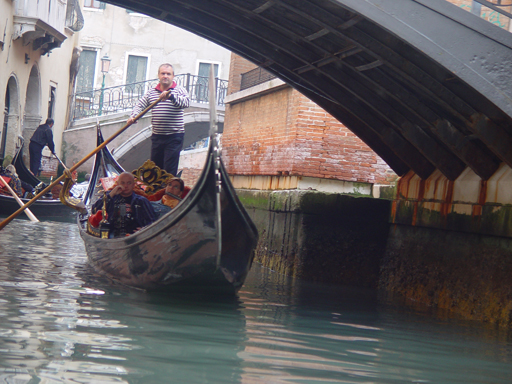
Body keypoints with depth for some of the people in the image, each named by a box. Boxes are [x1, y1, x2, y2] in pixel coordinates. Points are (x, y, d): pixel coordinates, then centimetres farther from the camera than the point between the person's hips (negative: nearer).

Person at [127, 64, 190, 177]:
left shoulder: (180, 90, -2)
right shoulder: (151, 92, 12)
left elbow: (186, 102, -21)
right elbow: (140, 105, 10)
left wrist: (170, 96, -36)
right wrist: (133, 117, -10)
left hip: (174, 137, -5)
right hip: (157, 136, 5)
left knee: (169, 170, -7)